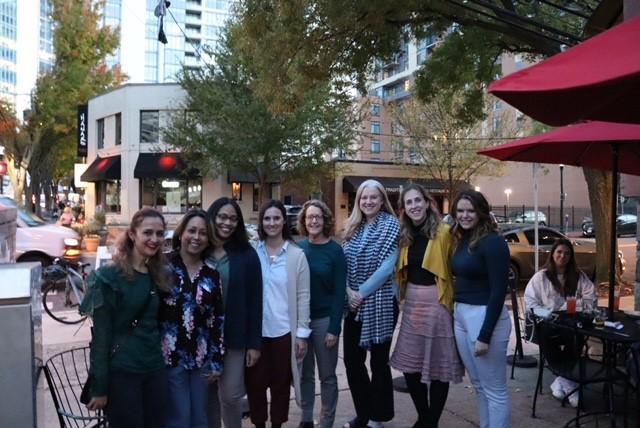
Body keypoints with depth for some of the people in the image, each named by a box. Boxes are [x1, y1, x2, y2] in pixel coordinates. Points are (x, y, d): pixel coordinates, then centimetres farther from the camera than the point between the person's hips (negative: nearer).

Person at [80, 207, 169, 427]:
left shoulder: (159, 274, 6)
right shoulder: (110, 276, -12)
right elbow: (101, 334, -12)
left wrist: (162, 358, 6)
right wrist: (99, 386, -13)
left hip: (155, 369, 6)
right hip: (121, 372, -5)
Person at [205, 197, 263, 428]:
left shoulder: (246, 254, -5)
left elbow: (254, 301, -4)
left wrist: (254, 343, -6)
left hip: (234, 336, -1)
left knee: (231, 395, 3)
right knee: (208, 394, 13)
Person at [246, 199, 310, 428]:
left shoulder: (297, 255, -3)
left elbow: (303, 296, -2)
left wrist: (302, 333, -4)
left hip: (284, 332, -1)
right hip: (256, 331, 1)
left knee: (281, 384, 13)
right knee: (255, 383, 10)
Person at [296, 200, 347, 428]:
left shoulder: (335, 250, -7)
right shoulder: (297, 248, 2)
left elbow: (339, 292, -9)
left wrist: (334, 328, -13)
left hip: (324, 319, -3)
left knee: (327, 375, 8)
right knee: (304, 373, 14)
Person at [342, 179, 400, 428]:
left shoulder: (391, 225, -7)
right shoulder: (353, 227, 9)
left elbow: (387, 267, -15)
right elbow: (343, 263, 5)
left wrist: (362, 293, -14)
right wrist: (348, 291, -11)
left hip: (379, 303, -5)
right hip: (354, 304, 5)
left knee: (379, 361, 7)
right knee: (352, 360, 9)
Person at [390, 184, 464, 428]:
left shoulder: (443, 232, -10)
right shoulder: (405, 235, 8)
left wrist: (453, 300, -18)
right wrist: (403, 297, 7)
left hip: (437, 302, -6)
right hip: (411, 303, 6)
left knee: (437, 366, 5)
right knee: (409, 364, 11)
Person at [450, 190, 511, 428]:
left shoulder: (492, 242, -14)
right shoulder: (462, 240, 10)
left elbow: (499, 290, -18)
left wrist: (485, 335, -19)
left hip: (484, 317, -8)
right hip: (460, 316, 9)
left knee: (494, 389, 5)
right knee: (478, 385, 19)